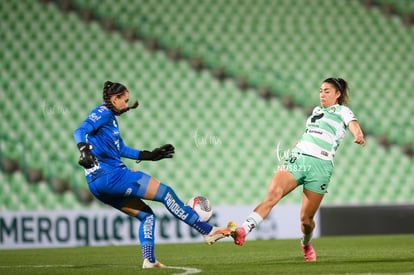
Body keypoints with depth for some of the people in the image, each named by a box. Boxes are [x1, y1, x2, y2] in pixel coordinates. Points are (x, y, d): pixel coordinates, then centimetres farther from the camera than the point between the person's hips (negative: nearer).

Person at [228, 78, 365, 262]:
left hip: (320, 165, -4)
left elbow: (353, 124, -16)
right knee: (272, 195, -21)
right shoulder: (316, 111, 25)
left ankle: (306, 244, 31)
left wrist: (358, 135, -37)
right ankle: (242, 232, -35)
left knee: (306, 218, -2)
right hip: (296, 158, 4)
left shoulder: (342, 111, 7)